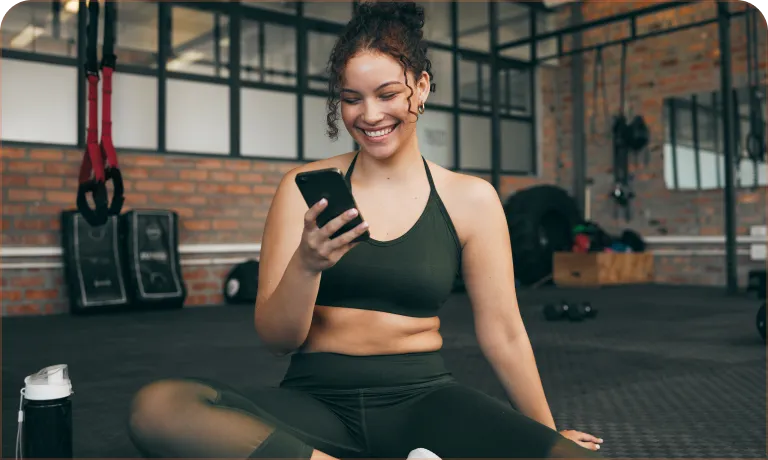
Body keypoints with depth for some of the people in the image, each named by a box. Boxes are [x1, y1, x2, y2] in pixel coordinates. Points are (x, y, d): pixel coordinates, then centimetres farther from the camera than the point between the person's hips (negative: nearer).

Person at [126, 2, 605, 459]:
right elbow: (277, 339, -2)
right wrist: (306, 264, -22)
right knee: (157, 408, -27)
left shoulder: (470, 199, 1)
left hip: (423, 399, 0)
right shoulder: (307, 187, 0)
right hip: (318, 399, 1)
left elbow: (503, 332, 7)